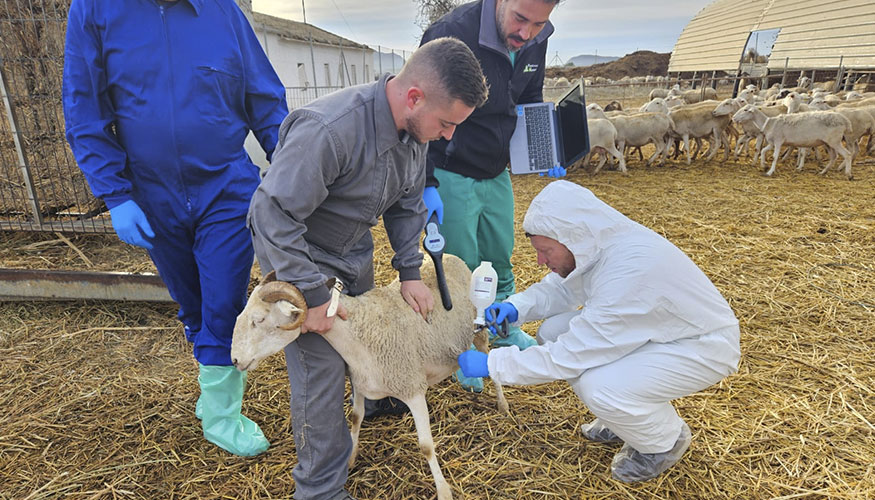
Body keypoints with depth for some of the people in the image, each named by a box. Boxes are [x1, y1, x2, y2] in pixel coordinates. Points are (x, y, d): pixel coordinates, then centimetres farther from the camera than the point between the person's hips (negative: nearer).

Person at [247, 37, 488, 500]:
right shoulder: (327, 130, -38)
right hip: (298, 253, -7)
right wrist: (313, 295, -26)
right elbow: (273, 216, -32)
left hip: (353, 249, 7)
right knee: (321, 366, -4)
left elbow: (406, 204, 2)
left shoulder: (414, 128, -11)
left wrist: (410, 271, -2)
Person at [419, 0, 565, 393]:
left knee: (500, 259, 17)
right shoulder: (451, 34, -25)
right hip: (450, 176, -6)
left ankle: (504, 330, 40)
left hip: (496, 173, 6)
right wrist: (426, 185, -23)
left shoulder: (535, 41, -3)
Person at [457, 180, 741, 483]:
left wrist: (491, 364, -24)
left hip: (703, 345, -8)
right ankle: (625, 418, 16)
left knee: (597, 388, -30)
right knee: (553, 332, -5)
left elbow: (570, 355, -31)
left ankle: (666, 440, 5)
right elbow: (559, 288, 5)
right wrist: (515, 308, -15)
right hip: (656, 332, 8)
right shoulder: (595, 243, -13)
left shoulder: (628, 271, -37)